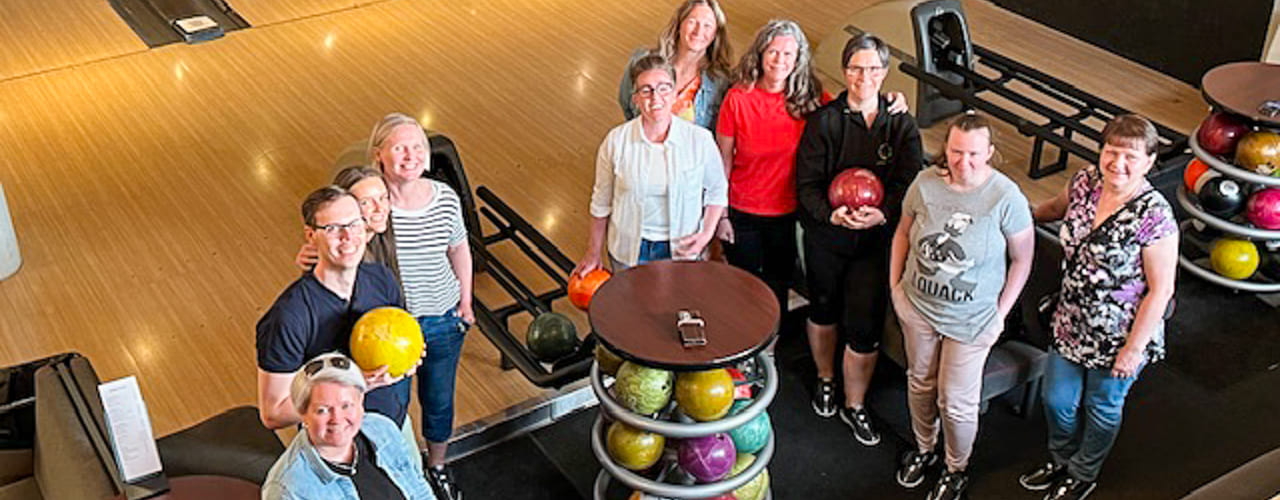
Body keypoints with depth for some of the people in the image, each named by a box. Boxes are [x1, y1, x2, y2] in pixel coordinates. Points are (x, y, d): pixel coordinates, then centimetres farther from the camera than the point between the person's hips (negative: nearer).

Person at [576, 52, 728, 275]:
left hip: (681, 250, 0)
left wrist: (706, 234, -8)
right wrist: (593, 254, 6)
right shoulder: (616, 141, -11)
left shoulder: (700, 140, -12)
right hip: (629, 250, 0)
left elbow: (717, 191, 5)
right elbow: (601, 202, 0)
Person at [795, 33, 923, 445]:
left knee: (865, 328, -2)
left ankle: (854, 406, 19)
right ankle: (825, 380, 45)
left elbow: (910, 182, -5)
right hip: (826, 237, 0)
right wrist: (831, 213, -27)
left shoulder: (902, 125, 1)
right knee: (823, 311, 18)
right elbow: (807, 184, -7)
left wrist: (882, 213, -26)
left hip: (876, 241, 0)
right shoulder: (823, 121, -4)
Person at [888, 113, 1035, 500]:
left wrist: (1000, 314, -10)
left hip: (971, 319, -3)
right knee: (920, 382, 23)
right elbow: (903, 233, 4)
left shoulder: (1006, 197, -21)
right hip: (917, 306, 3)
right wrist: (895, 285, 4)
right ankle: (924, 449, 49)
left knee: (956, 402, 8)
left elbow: (1022, 259, -10)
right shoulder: (925, 183, -12)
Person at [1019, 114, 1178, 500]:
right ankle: (1061, 461, 51)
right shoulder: (1085, 182, -9)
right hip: (1072, 322, 5)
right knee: (1056, 399, 21)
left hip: (1119, 335, -5)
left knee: (1102, 407, 20)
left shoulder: (1154, 216, -27)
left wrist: (1136, 346, -17)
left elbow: (1161, 290, -21)